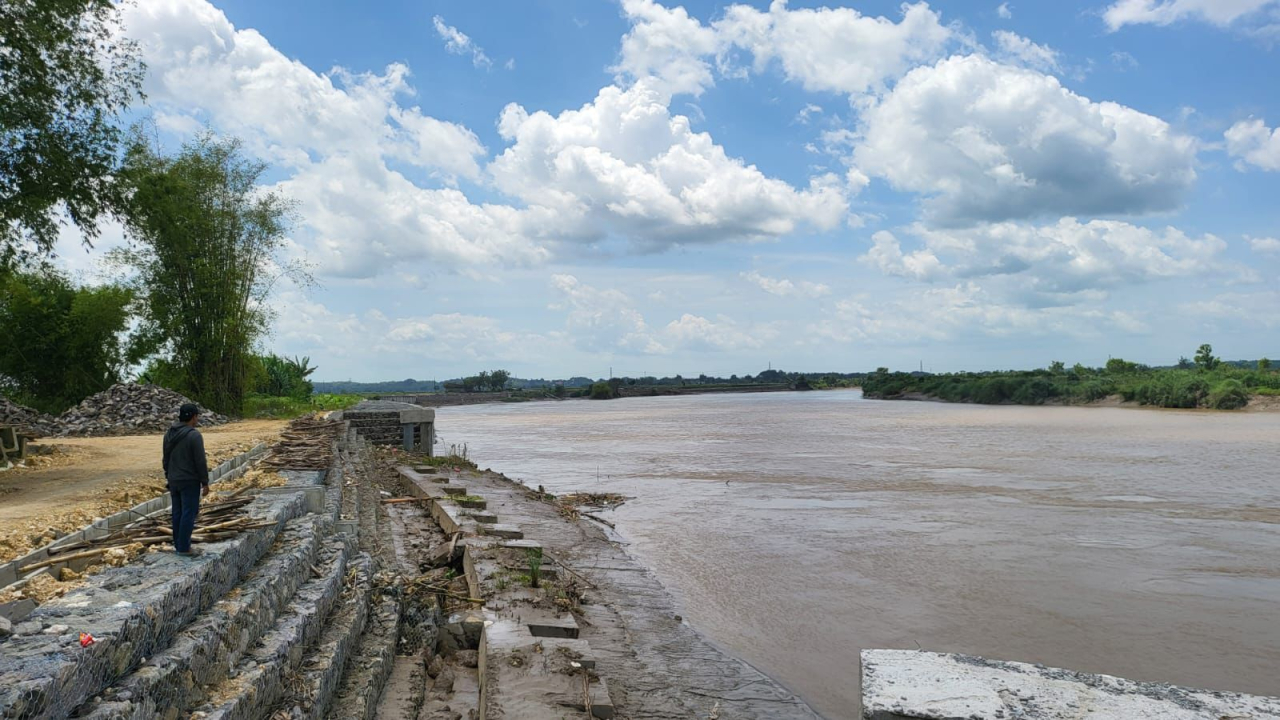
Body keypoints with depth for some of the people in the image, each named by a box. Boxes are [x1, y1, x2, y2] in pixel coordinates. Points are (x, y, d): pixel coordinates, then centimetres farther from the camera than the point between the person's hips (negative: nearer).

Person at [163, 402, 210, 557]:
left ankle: (178, 544, 20)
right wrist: (205, 482, -10)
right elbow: (200, 462, -17)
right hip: (190, 481, -8)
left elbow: (166, 458, 15)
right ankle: (184, 548, 0)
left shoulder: (169, 434, 7)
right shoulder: (194, 435, -18)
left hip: (174, 480, 8)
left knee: (177, 513, 13)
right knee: (188, 514, -2)